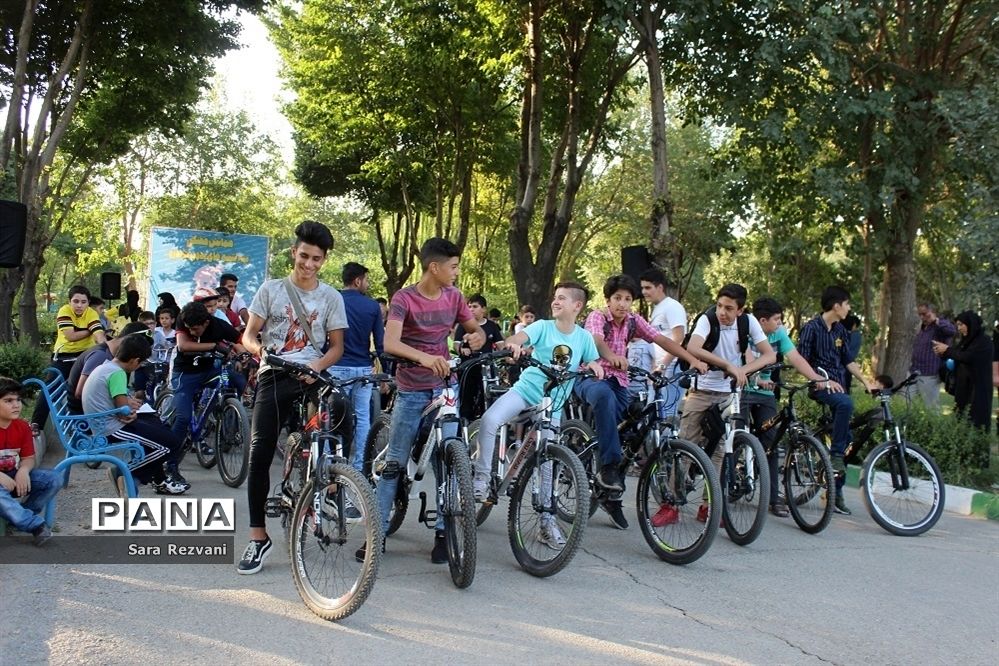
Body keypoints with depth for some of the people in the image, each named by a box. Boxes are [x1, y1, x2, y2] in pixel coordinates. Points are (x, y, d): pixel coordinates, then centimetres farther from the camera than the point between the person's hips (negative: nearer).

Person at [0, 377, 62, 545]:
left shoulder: (23, 427, -1)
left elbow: (29, 458, 4)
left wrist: (23, 471, -21)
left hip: (15, 475, 6)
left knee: (55, 480, -12)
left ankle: (22, 516, -10)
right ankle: (37, 526, -33)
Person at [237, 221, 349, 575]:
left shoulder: (331, 297, 8)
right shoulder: (271, 289, 6)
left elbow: (337, 346, 7)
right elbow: (248, 335, 5)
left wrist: (318, 366, -14)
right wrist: (260, 349, -19)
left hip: (312, 375, 0)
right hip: (274, 376, 0)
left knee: (340, 412, -31)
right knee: (260, 456, -6)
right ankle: (258, 538, 3)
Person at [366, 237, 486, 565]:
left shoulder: (453, 296, 2)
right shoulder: (404, 298, -14)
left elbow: (477, 329, 13)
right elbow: (390, 343, -28)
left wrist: (477, 337, -13)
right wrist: (423, 357, -46)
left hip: (444, 387, 4)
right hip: (411, 391, -4)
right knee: (394, 462, 1)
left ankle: (443, 533, 9)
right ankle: (378, 531, 9)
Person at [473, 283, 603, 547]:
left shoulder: (584, 337, 2)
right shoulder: (543, 326, -5)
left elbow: (592, 363, 11)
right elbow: (520, 337, -22)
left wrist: (594, 366, -14)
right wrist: (512, 344, -46)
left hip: (552, 403, 2)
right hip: (525, 389, -1)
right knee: (489, 420, -30)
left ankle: (547, 522, 14)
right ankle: (482, 477, -13)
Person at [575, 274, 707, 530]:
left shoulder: (634, 321, 5)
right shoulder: (597, 316, -11)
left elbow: (662, 340, -5)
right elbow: (595, 340, -33)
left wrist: (693, 360, -18)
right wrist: (612, 356, -56)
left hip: (618, 381, 6)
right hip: (590, 377, -6)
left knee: (626, 430, -2)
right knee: (604, 395, -40)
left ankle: (611, 495, 14)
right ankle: (608, 467, -38)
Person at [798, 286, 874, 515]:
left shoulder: (840, 331, 15)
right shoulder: (812, 328, -6)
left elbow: (849, 361, 19)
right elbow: (801, 361, -10)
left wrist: (866, 382, 9)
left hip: (837, 386, 7)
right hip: (819, 387, -7)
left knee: (846, 442, 3)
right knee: (845, 403, -39)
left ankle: (836, 492, 10)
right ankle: (836, 455, -28)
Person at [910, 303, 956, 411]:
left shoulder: (940, 327, -9)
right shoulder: (922, 328, 18)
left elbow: (952, 330, -33)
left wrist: (936, 320, -26)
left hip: (929, 376, -8)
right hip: (914, 373, 8)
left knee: (932, 407, -2)